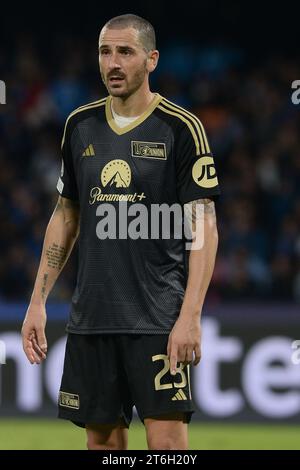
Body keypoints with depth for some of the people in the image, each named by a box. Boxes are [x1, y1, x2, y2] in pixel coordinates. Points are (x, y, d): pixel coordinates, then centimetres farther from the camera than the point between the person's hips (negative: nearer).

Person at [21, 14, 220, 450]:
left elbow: (204, 226, -7)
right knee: (102, 437, 6)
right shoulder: (80, 125, 10)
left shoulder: (181, 128, -5)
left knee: (167, 437, -11)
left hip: (159, 315, -5)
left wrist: (190, 315, -16)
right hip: (91, 314, 5)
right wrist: (38, 301, 11)